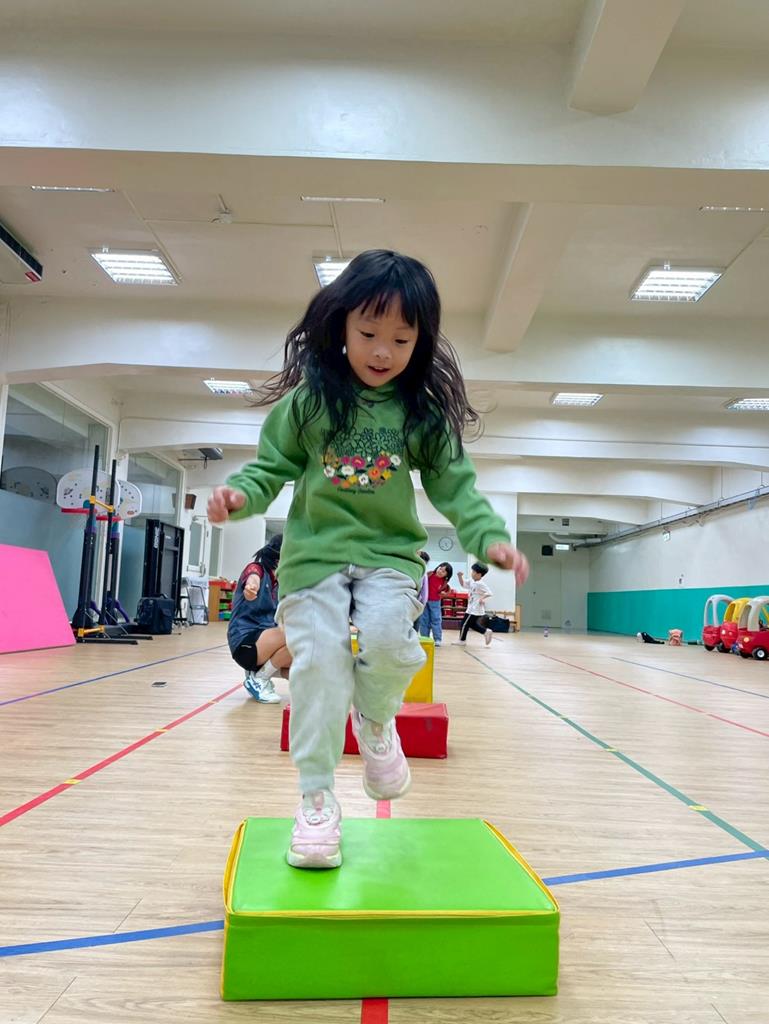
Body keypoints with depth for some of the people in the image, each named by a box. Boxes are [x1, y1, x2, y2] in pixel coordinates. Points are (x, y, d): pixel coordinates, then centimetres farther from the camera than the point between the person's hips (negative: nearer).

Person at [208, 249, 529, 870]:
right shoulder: (308, 400, 1)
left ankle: (375, 720, 9)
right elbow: (273, 467, 5)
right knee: (318, 663, -9)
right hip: (314, 552, 0)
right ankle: (317, 799, 9)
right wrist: (240, 494, -16)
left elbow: (456, 486, 4)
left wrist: (490, 538, -11)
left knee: (385, 636, -26)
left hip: (390, 554, 0)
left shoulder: (425, 414, 3)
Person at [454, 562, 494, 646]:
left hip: (475, 610, -9)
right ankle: (486, 632, 20)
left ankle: (462, 640, 14)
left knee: (464, 624, 1)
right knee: (472, 624, 20)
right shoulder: (472, 583, 8)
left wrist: (482, 598, -33)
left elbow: (489, 593, -24)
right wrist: (460, 576, 3)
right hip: (472, 609, 9)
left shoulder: (480, 584, -20)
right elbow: (463, 584, 17)